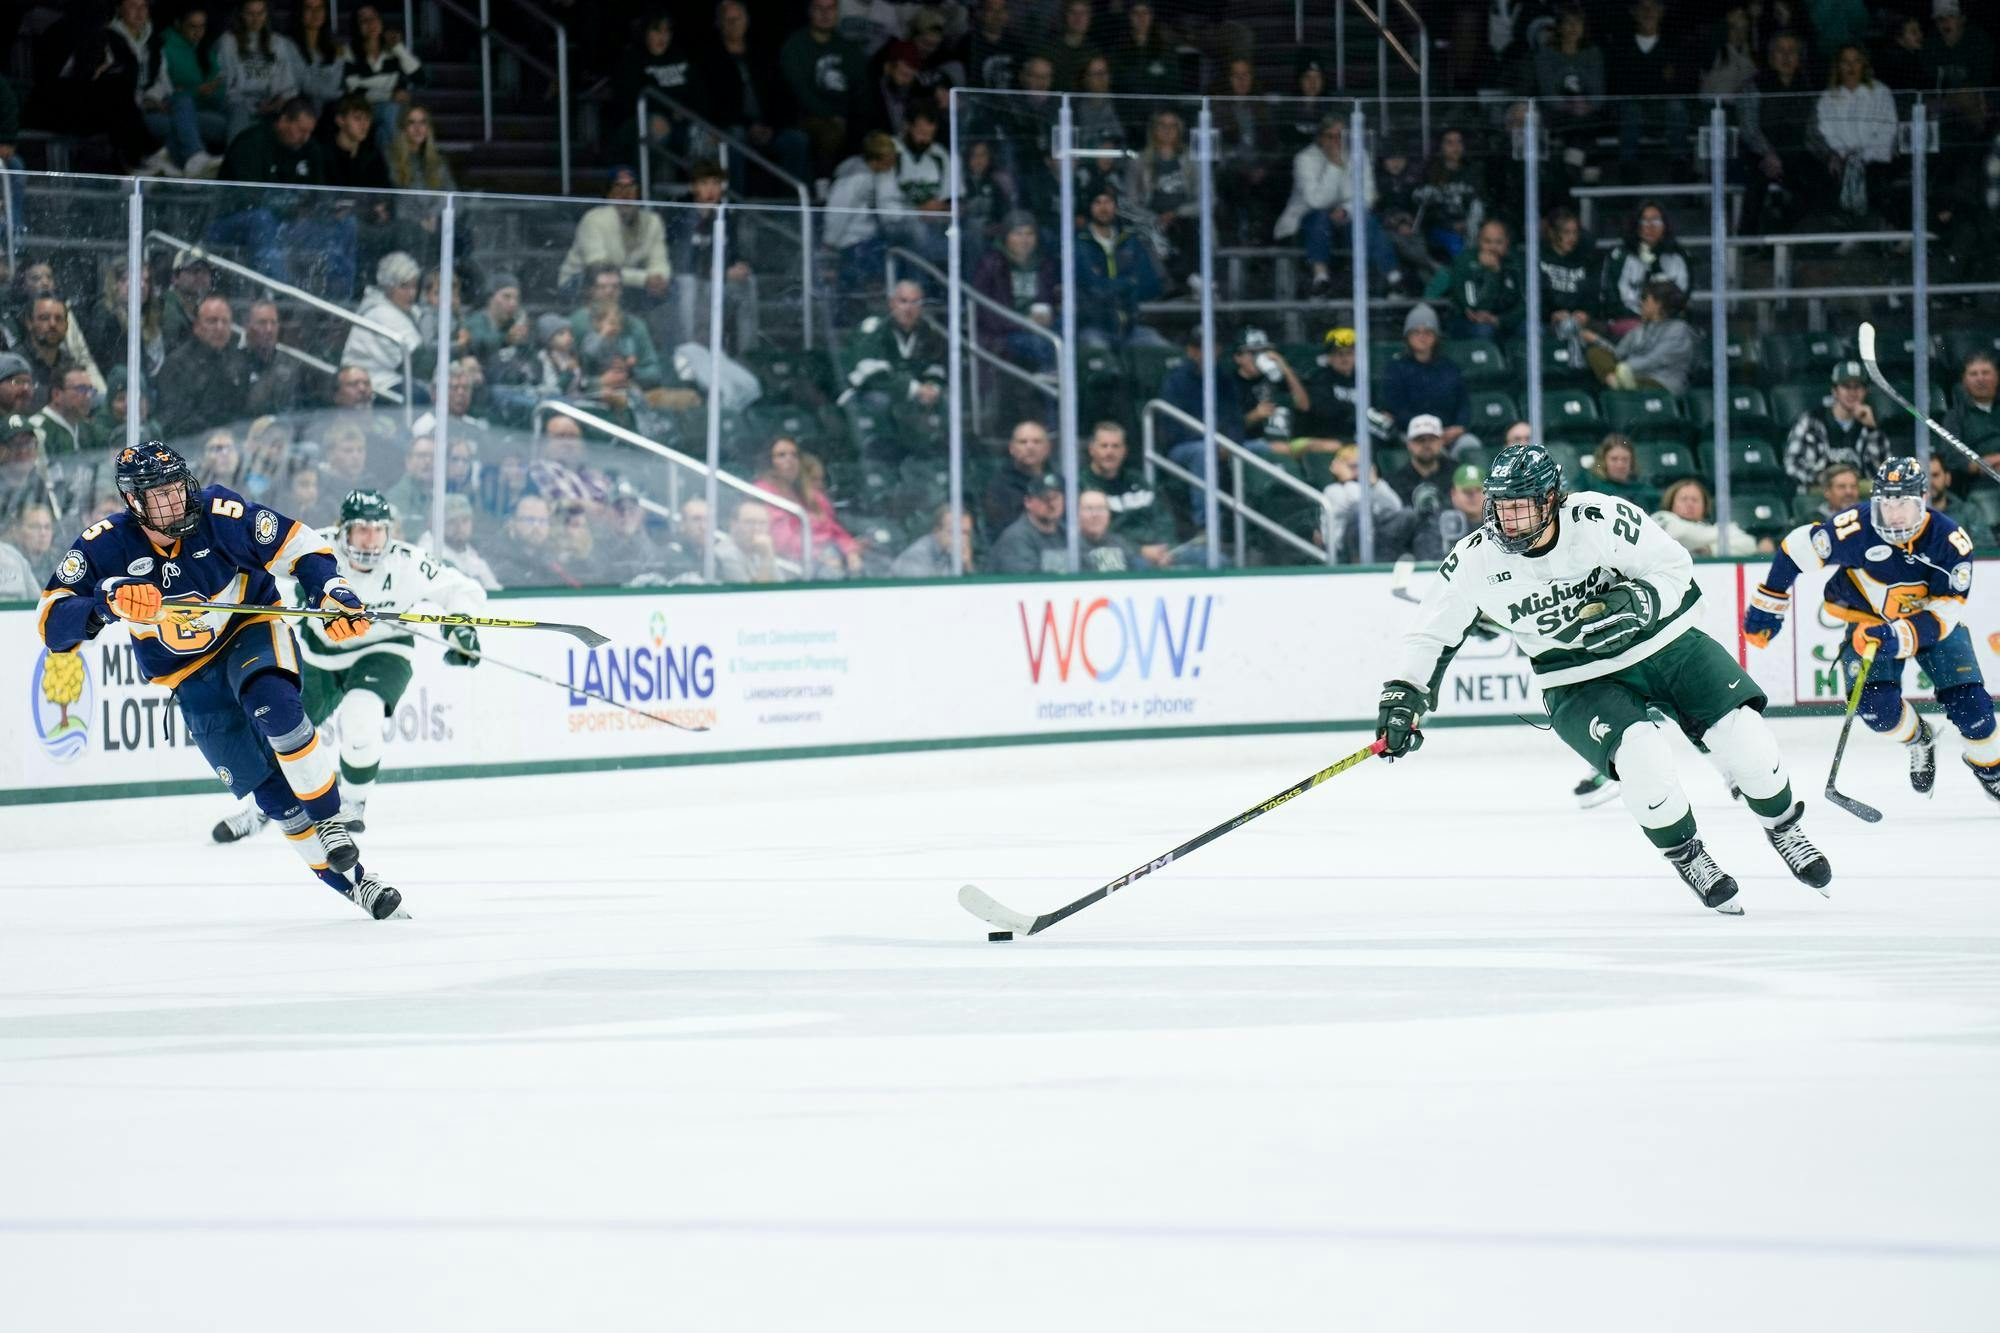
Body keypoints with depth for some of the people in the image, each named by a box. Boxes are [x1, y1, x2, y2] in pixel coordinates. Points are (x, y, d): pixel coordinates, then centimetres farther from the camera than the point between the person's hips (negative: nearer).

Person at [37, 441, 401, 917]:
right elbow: (54, 624, -23)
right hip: (192, 676, 1)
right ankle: (349, 880, 2)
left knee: (272, 704, -35)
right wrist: (107, 601, -41)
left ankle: (329, 822, -19)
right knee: (269, 788, -6)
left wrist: (333, 596, -24)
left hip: (252, 630, -1)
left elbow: (298, 546, -10)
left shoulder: (219, 514, -21)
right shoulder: (106, 546, -19)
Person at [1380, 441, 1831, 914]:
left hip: (1664, 642, 0)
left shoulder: (1600, 519, -21)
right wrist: (1404, 697, -11)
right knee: (1640, 754, -28)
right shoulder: (1475, 560, -15)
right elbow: (1433, 635, -3)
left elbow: (1674, 566, -11)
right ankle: (1686, 857, -2)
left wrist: (1637, 603, -28)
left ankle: (1782, 825, 17)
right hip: (1581, 681, 0)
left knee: (1741, 733, -13)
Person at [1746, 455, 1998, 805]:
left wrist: (1899, 638, -42)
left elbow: (1947, 609, -26)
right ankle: (1919, 740, 14)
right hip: (1868, 617, 0)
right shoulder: (1855, 529, -30)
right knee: (1876, 705, -20)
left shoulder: (1949, 538, -27)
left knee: (1968, 702, -11)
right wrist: (1768, 606, -6)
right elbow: (1796, 549, -15)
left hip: (1933, 619, 0)